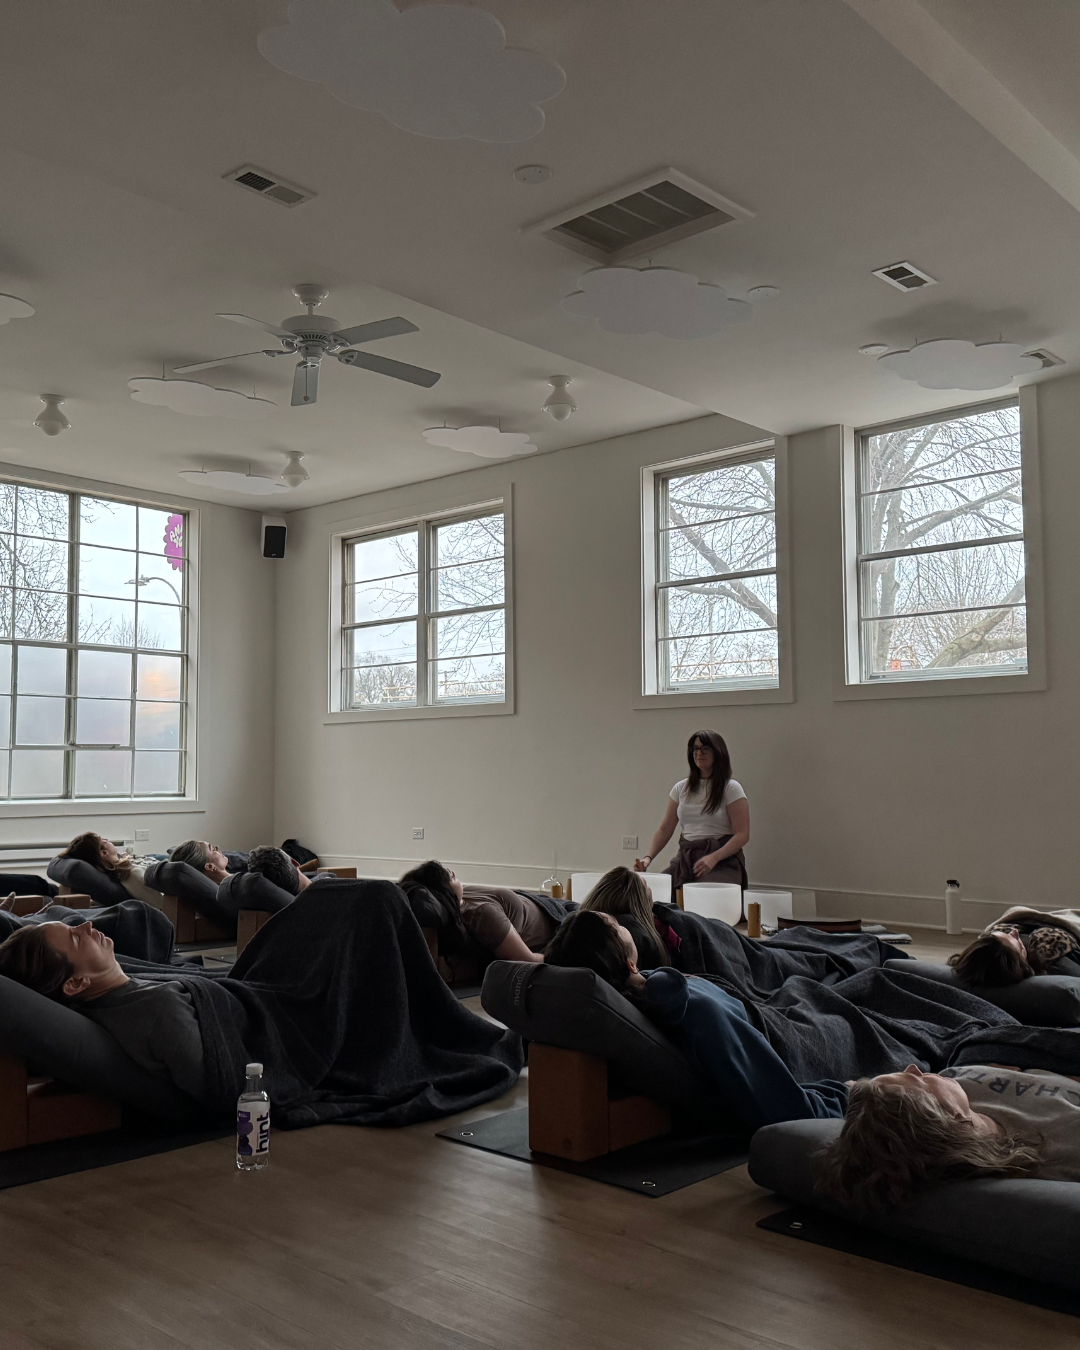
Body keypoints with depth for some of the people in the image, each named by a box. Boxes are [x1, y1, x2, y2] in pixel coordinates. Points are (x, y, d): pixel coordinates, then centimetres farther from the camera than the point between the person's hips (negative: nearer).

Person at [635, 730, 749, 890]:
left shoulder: (731, 789, 0)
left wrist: (713, 858, -21)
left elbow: (742, 835, -7)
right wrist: (648, 857, -5)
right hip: (685, 858, 4)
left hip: (722, 860, -4)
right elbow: (665, 829, 12)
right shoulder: (681, 788, 14)